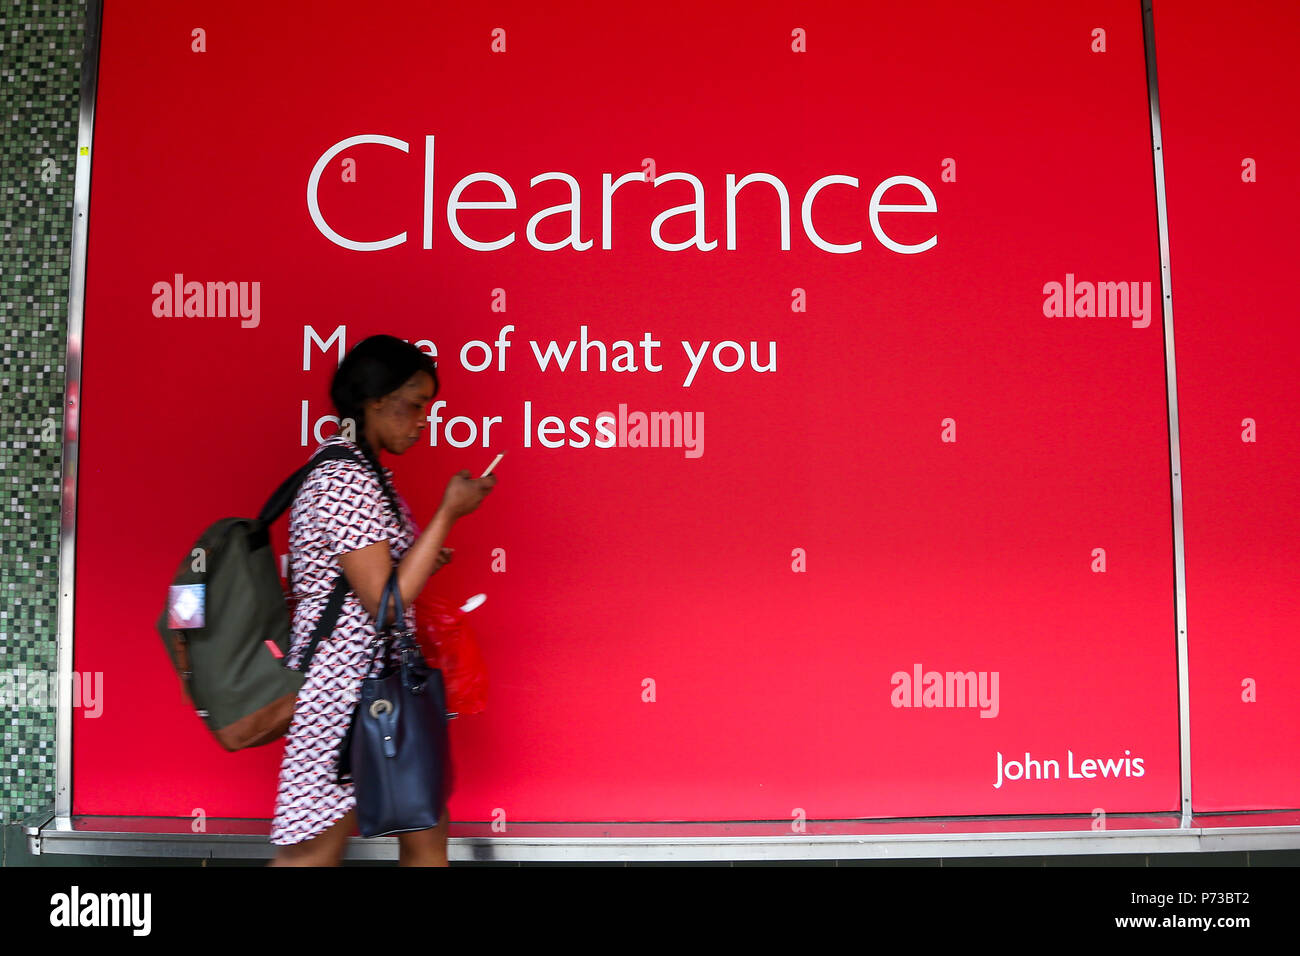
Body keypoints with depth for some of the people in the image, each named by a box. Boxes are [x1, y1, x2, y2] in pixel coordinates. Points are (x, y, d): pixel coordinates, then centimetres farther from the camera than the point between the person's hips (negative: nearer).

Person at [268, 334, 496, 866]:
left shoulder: (359, 471, 13)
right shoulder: (346, 482, -20)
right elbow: (385, 602, -23)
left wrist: (419, 562, 9)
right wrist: (448, 513, -19)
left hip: (381, 684, 10)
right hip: (349, 690, -10)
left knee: (425, 829, 16)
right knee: (314, 851, 1)